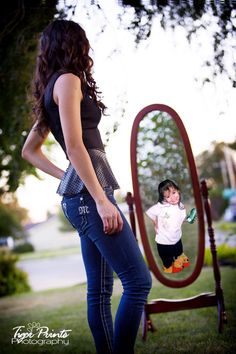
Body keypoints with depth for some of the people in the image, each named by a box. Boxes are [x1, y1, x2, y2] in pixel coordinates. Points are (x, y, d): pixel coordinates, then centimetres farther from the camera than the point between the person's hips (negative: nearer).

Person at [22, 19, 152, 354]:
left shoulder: (51, 89, 21)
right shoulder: (68, 80, -5)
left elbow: (29, 150, 25)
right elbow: (75, 145, -16)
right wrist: (102, 200, -19)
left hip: (80, 194, 10)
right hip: (88, 192, -10)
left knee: (99, 289, 9)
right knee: (138, 281, -10)